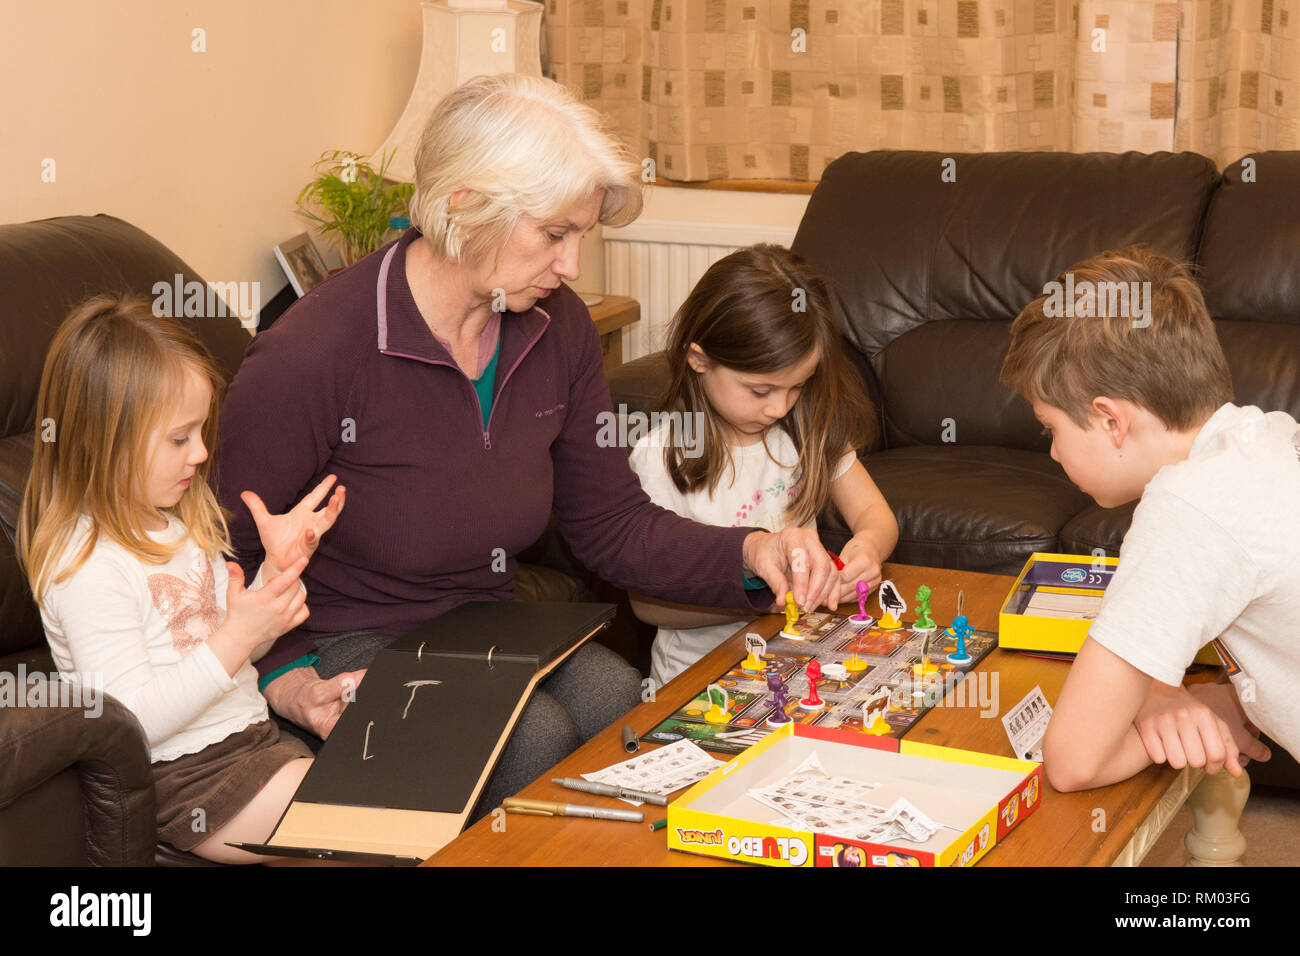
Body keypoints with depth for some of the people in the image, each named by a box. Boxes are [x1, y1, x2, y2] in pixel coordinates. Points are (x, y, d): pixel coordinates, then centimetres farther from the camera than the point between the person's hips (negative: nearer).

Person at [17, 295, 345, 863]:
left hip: (250, 735, 9)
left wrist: (279, 567, -1)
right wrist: (236, 639, -26)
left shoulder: (176, 524, 8)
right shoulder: (91, 569, -21)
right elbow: (130, 723, -23)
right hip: (184, 782, -9)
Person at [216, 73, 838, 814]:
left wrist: (749, 552, -8)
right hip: (351, 654, -5)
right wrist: (289, 681, -25)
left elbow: (613, 525, 8)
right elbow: (227, 561, -10)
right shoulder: (314, 356, -19)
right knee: (535, 737, -31)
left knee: (611, 693, -27)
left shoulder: (557, 328, 1)